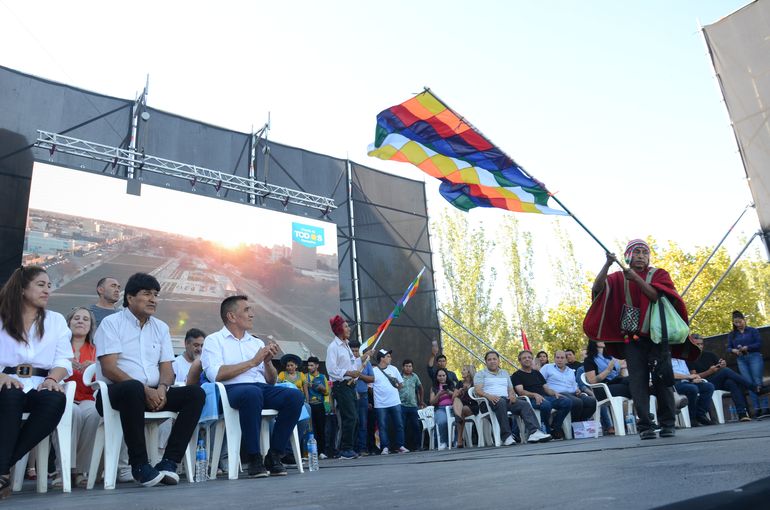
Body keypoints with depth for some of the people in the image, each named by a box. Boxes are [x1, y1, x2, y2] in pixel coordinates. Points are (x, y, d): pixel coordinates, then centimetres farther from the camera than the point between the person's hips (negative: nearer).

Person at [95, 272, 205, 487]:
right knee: (133, 388, -40)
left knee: (196, 393, -17)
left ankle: (168, 462, -22)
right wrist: (145, 390, -21)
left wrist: (162, 388, -13)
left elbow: (167, 368, 11)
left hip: (153, 394, 6)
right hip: (115, 392, -5)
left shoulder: (161, 327, 17)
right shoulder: (111, 323, 0)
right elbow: (109, 368, -11)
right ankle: (139, 465, -28)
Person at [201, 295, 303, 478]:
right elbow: (215, 374, -11)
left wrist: (267, 362, 1)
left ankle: (274, 456, -14)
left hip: (262, 388, 6)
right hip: (232, 389, -5)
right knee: (252, 393, -39)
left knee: (295, 396, -23)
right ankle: (254, 459, -25)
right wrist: (252, 362, -6)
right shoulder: (214, 340, 10)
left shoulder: (257, 343, 25)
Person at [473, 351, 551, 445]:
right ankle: (506, 436, -41)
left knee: (525, 404, -23)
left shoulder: (505, 373, 30)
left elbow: (511, 390, 22)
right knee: (501, 402, -39)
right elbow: (478, 391, -1)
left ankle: (534, 432, -39)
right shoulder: (480, 374, 15)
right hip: (490, 401, -5)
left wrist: (512, 394, -3)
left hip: (506, 399, 5)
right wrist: (489, 396, -21)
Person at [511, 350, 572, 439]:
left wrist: (554, 393, 1)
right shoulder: (517, 375, 9)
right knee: (546, 405, -38)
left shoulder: (537, 373, 29)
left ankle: (554, 428, -10)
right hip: (531, 399, -6)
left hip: (545, 397, 6)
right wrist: (535, 395, -22)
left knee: (567, 402, -18)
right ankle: (547, 431, -17)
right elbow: (520, 391, -6)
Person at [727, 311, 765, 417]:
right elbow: (728, 347, 10)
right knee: (750, 384, -4)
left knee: (758, 383, -14)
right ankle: (757, 408, -6)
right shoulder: (732, 335, 16)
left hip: (754, 357, -2)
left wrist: (746, 347, -17)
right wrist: (734, 350, -12)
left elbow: (759, 344, -3)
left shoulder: (753, 331, 8)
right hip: (741, 360, 2)